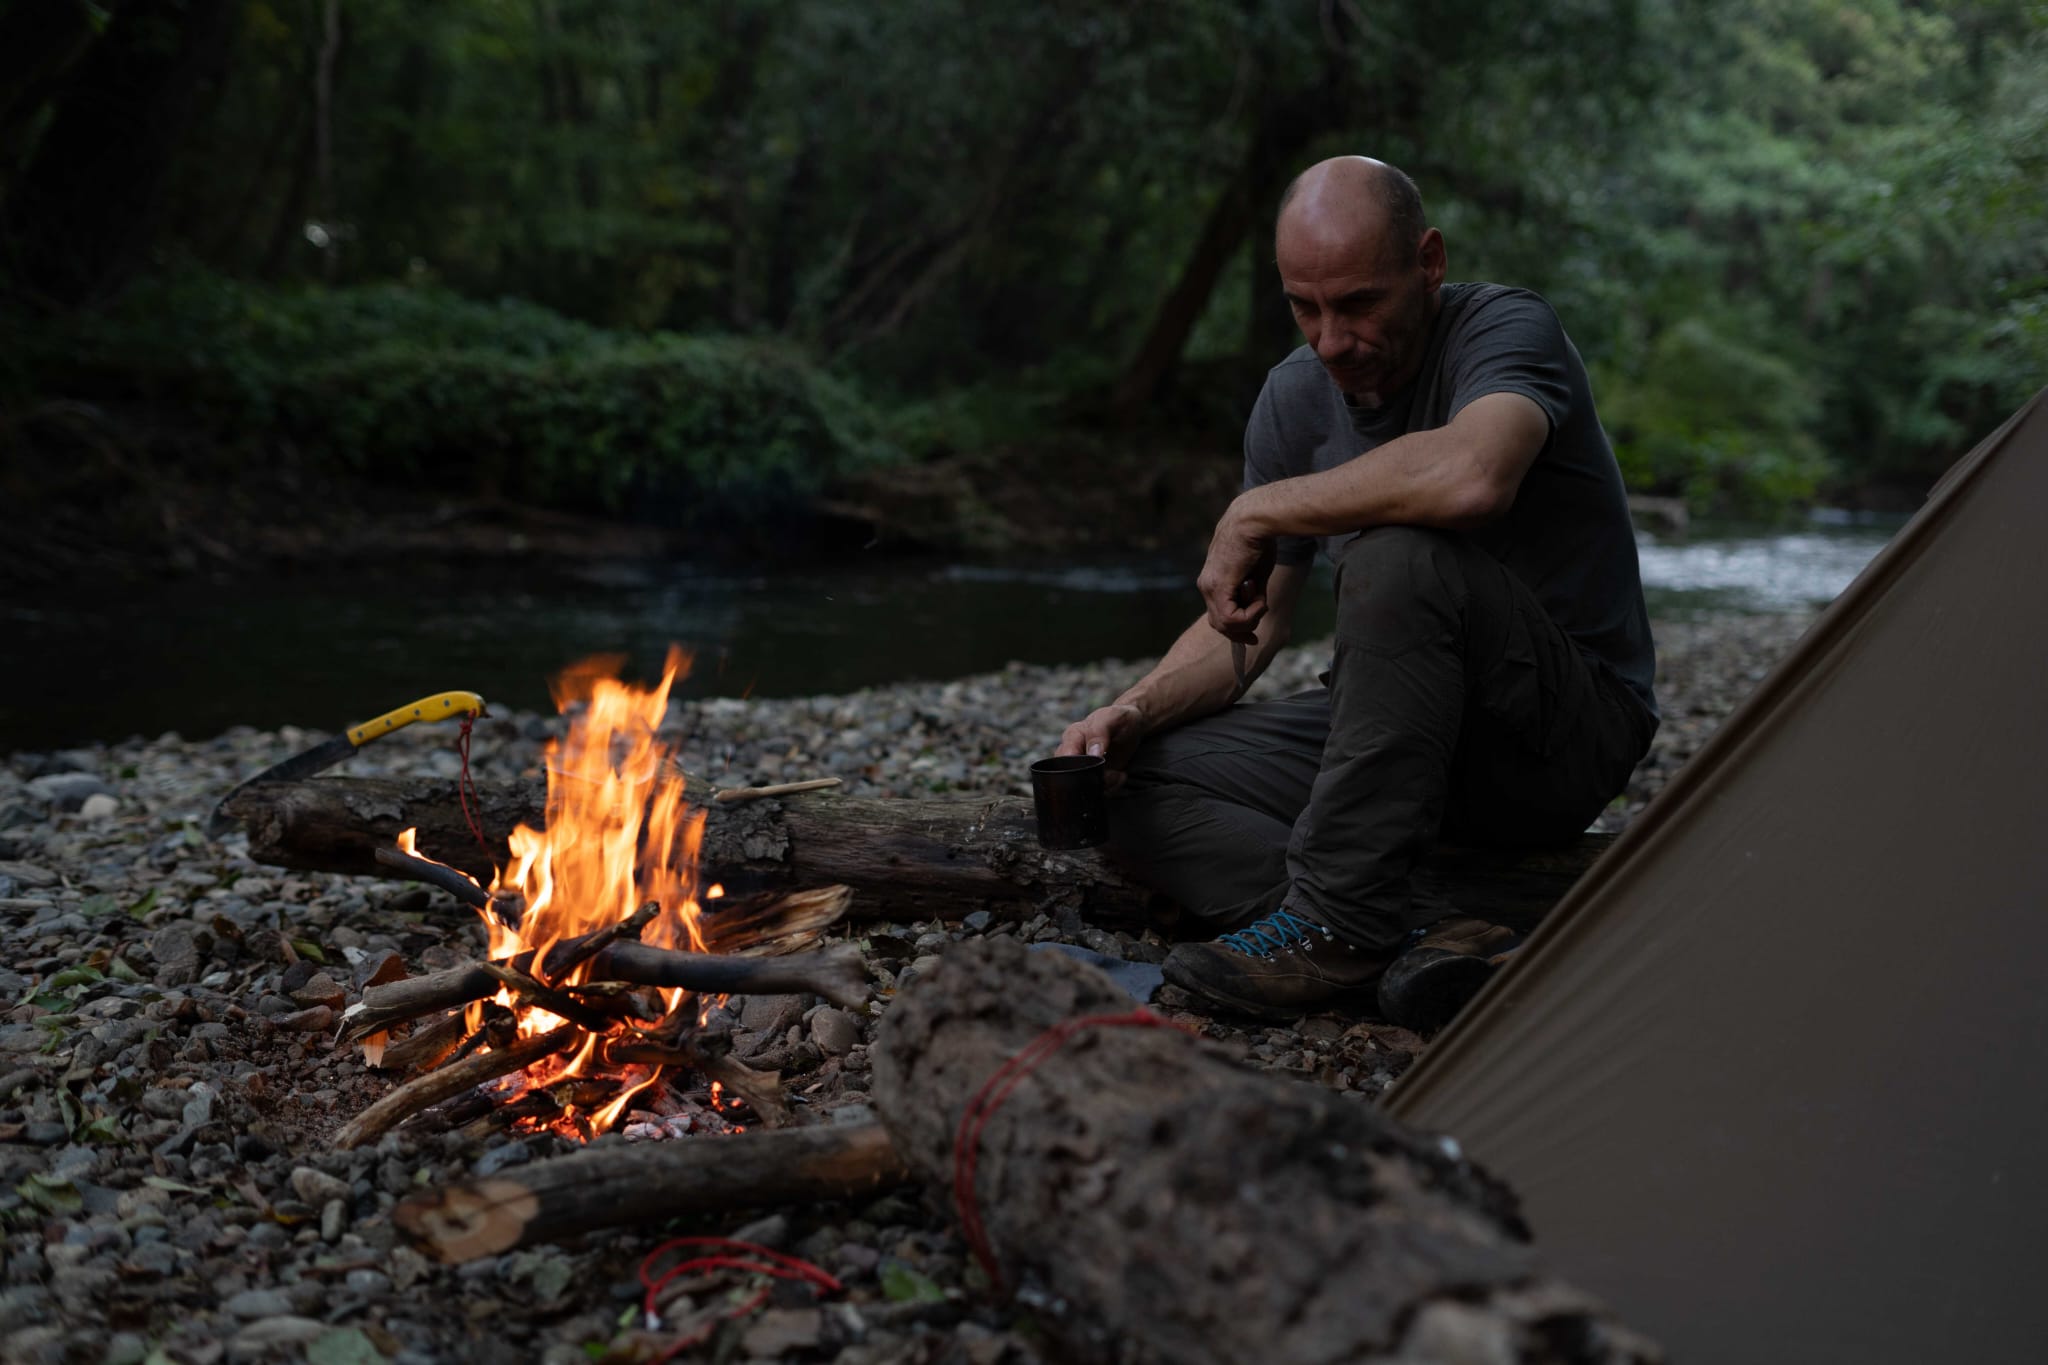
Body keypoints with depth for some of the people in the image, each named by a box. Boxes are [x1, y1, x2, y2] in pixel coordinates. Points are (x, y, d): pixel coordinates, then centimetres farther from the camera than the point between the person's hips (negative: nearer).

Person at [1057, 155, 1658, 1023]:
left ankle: (1338, 921, -28)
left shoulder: (1506, 329, -16)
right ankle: (1416, 947, -29)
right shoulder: (1297, 394, 3)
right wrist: (1136, 709, -11)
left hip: (1572, 729, -6)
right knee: (1148, 785, -12)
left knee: (1398, 555, -35)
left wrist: (1258, 510, -28)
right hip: (1406, 733, 7)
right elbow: (1246, 625, 8)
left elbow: (1471, 478, -41)